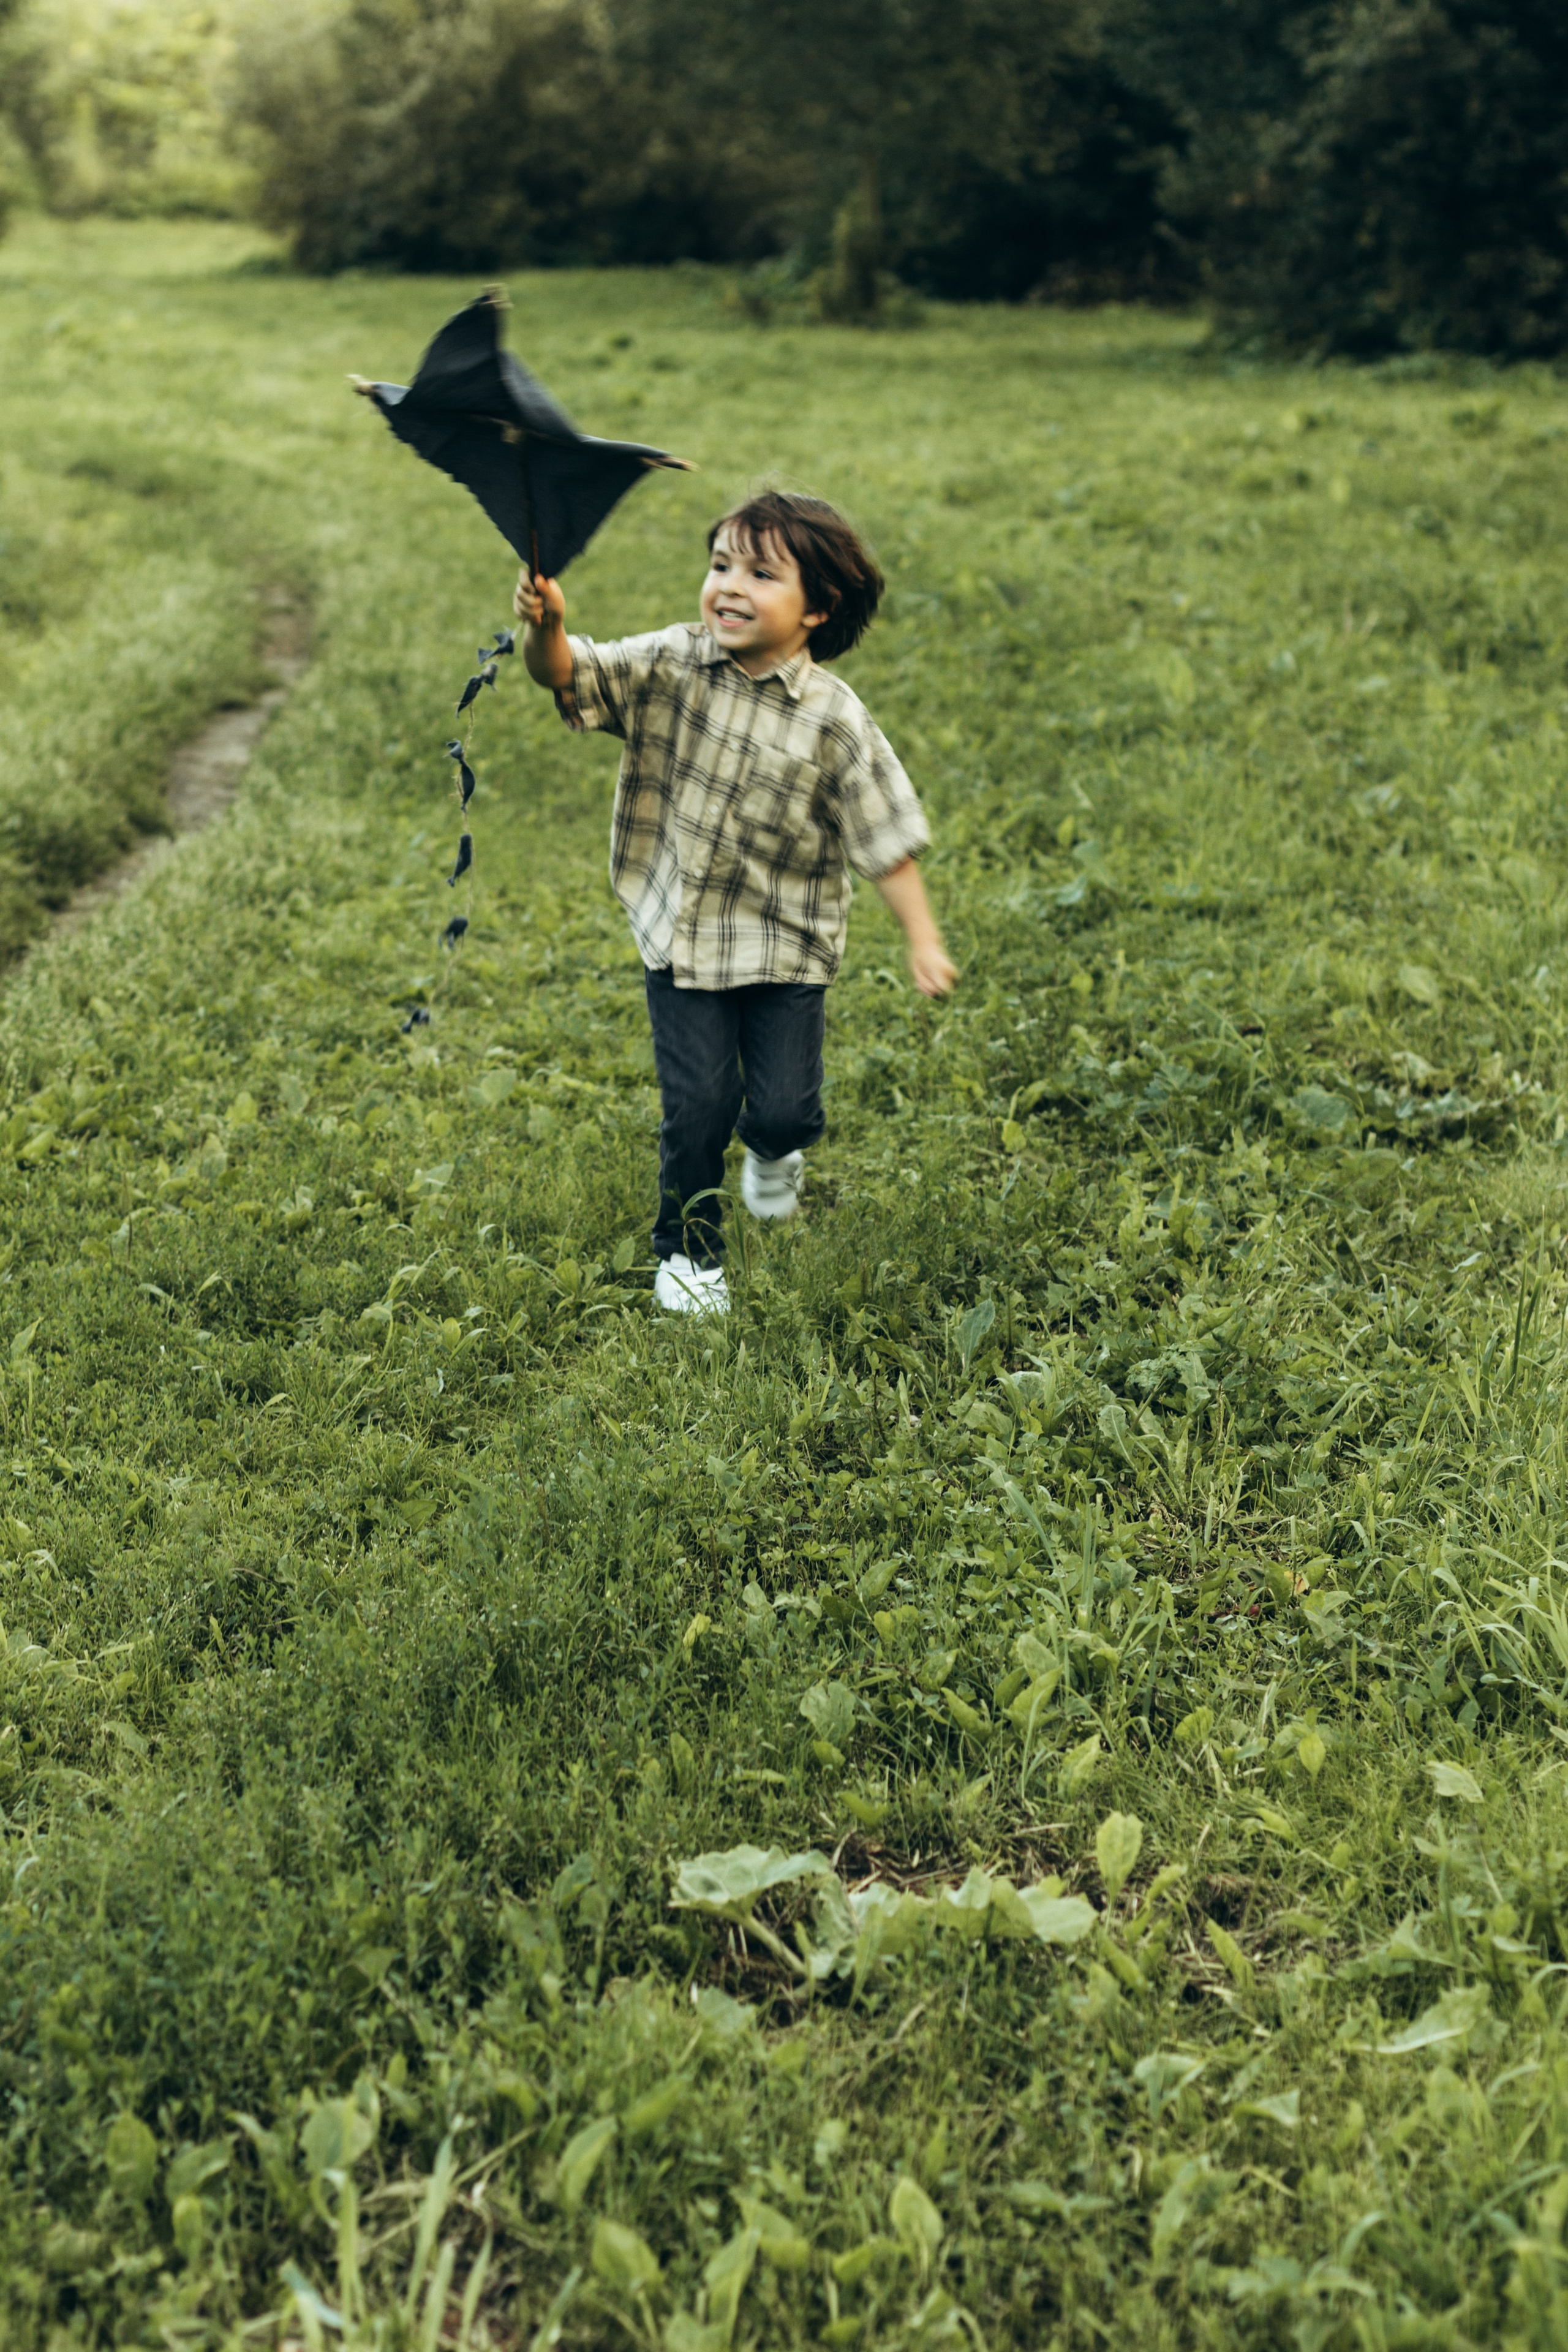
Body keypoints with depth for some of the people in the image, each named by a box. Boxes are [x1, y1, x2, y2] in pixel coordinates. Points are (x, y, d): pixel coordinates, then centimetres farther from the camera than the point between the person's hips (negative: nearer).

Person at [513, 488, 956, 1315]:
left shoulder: (834, 719, -11)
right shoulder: (669, 665, -7)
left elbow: (885, 836, -6)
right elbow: (568, 676, -16)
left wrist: (923, 939, -7)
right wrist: (546, 628, -38)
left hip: (786, 945, -1)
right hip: (681, 933, 1)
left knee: (786, 1110, -1)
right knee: (697, 1107, -1)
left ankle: (773, 1150, 39)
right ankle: (687, 1248, 25)